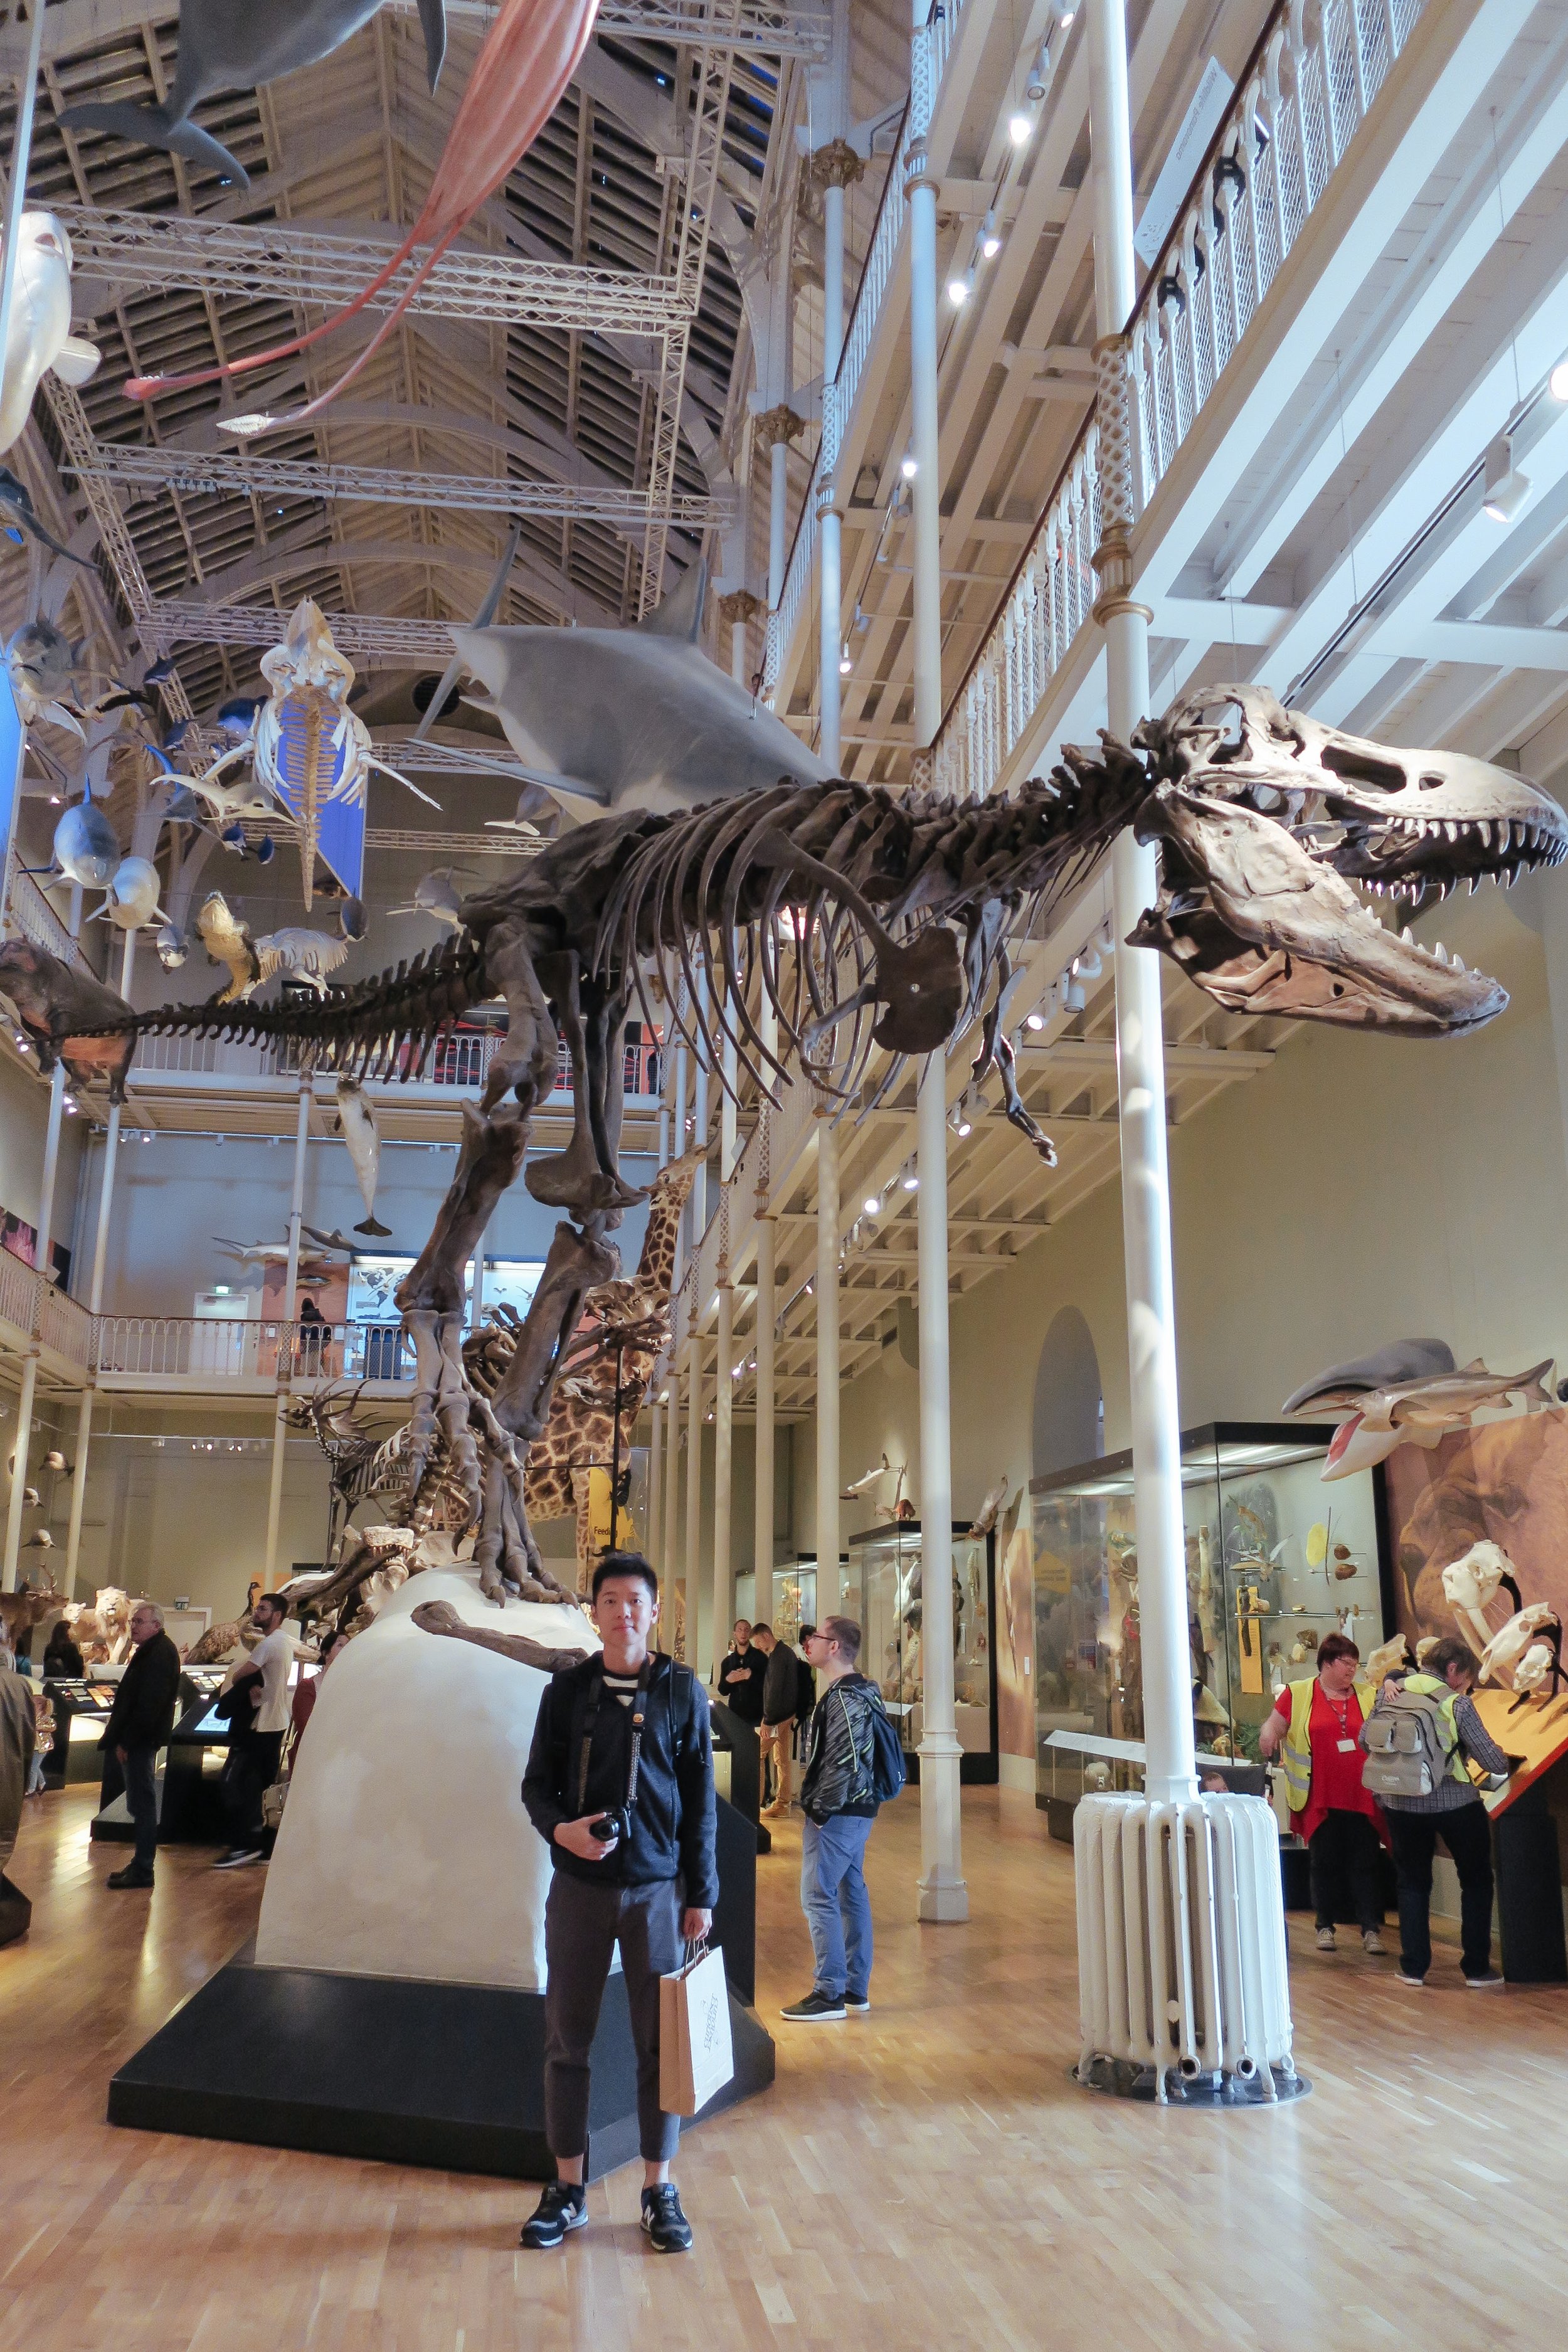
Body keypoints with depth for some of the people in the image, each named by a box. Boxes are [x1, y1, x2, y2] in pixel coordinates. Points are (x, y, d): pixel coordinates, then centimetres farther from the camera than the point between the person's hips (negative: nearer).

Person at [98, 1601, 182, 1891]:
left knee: (142, 1803, -6)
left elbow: (148, 1705, -23)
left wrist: (126, 1742, -20)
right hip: (136, 1740, 11)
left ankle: (142, 1871, -3)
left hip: (140, 1742, -11)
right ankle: (140, 1865, 18)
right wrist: (120, 1738, 16)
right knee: (141, 1804, 13)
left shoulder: (159, 1654, -17)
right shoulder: (149, 1651, 18)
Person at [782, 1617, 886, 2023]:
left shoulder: (843, 1697, -19)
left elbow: (842, 1761, -24)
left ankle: (829, 1994, -1)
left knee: (818, 1897, -5)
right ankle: (856, 1991, 20)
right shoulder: (859, 1691, 13)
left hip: (839, 1813, -10)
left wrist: (821, 1810, -16)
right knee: (852, 1894, 13)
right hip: (858, 1809, 10)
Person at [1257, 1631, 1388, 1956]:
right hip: (1321, 1798, -1)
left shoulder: (1369, 1695, 8)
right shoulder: (1298, 1694, 2)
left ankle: (1371, 1929, 9)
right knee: (1324, 1864, 8)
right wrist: (1269, 1736, -18)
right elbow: (1273, 1728, 7)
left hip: (1363, 1797, 1)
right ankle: (1325, 1926, 21)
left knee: (1366, 1864, 2)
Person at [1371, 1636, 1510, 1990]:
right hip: (1454, 1802, -3)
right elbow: (1494, 1763, -13)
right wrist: (1501, 1764, 9)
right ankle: (1477, 1968, 17)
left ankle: (1413, 1967, 17)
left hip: (1401, 1803, 3)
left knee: (1412, 1882, 17)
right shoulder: (1456, 1703, -12)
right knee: (1476, 1881, 15)